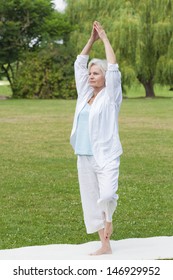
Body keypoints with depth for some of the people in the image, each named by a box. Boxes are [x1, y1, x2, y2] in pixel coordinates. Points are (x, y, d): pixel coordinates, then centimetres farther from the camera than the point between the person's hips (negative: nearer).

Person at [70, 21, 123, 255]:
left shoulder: (110, 96, -2)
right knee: (92, 201, 6)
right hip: (84, 156, 6)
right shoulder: (85, 95, 12)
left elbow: (113, 68, -10)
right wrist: (92, 40, 10)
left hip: (106, 155, -6)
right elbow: (79, 64, 14)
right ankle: (104, 245, 12)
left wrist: (105, 39, -4)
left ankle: (109, 219, 11)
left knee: (107, 195, -22)